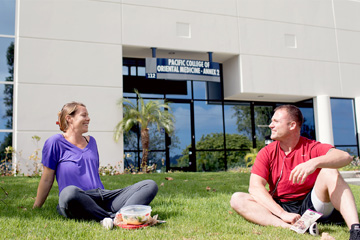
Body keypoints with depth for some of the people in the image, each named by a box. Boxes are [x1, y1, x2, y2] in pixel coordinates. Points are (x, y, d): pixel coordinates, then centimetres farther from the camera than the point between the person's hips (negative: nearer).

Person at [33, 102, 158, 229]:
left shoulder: (91, 141, 23)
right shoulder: (56, 142, 4)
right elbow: (47, 179, 6)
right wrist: (35, 209, 9)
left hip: (103, 197, 6)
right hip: (77, 204, -6)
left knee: (150, 185, -14)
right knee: (69, 192, -44)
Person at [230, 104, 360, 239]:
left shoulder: (312, 147, -2)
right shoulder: (267, 153, 2)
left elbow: (345, 157, -21)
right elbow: (255, 187, -12)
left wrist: (315, 162, -42)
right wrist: (282, 214, -27)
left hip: (311, 206, -1)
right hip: (279, 207, 2)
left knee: (329, 171, -23)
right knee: (237, 199, -20)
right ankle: (288, 227, -43)